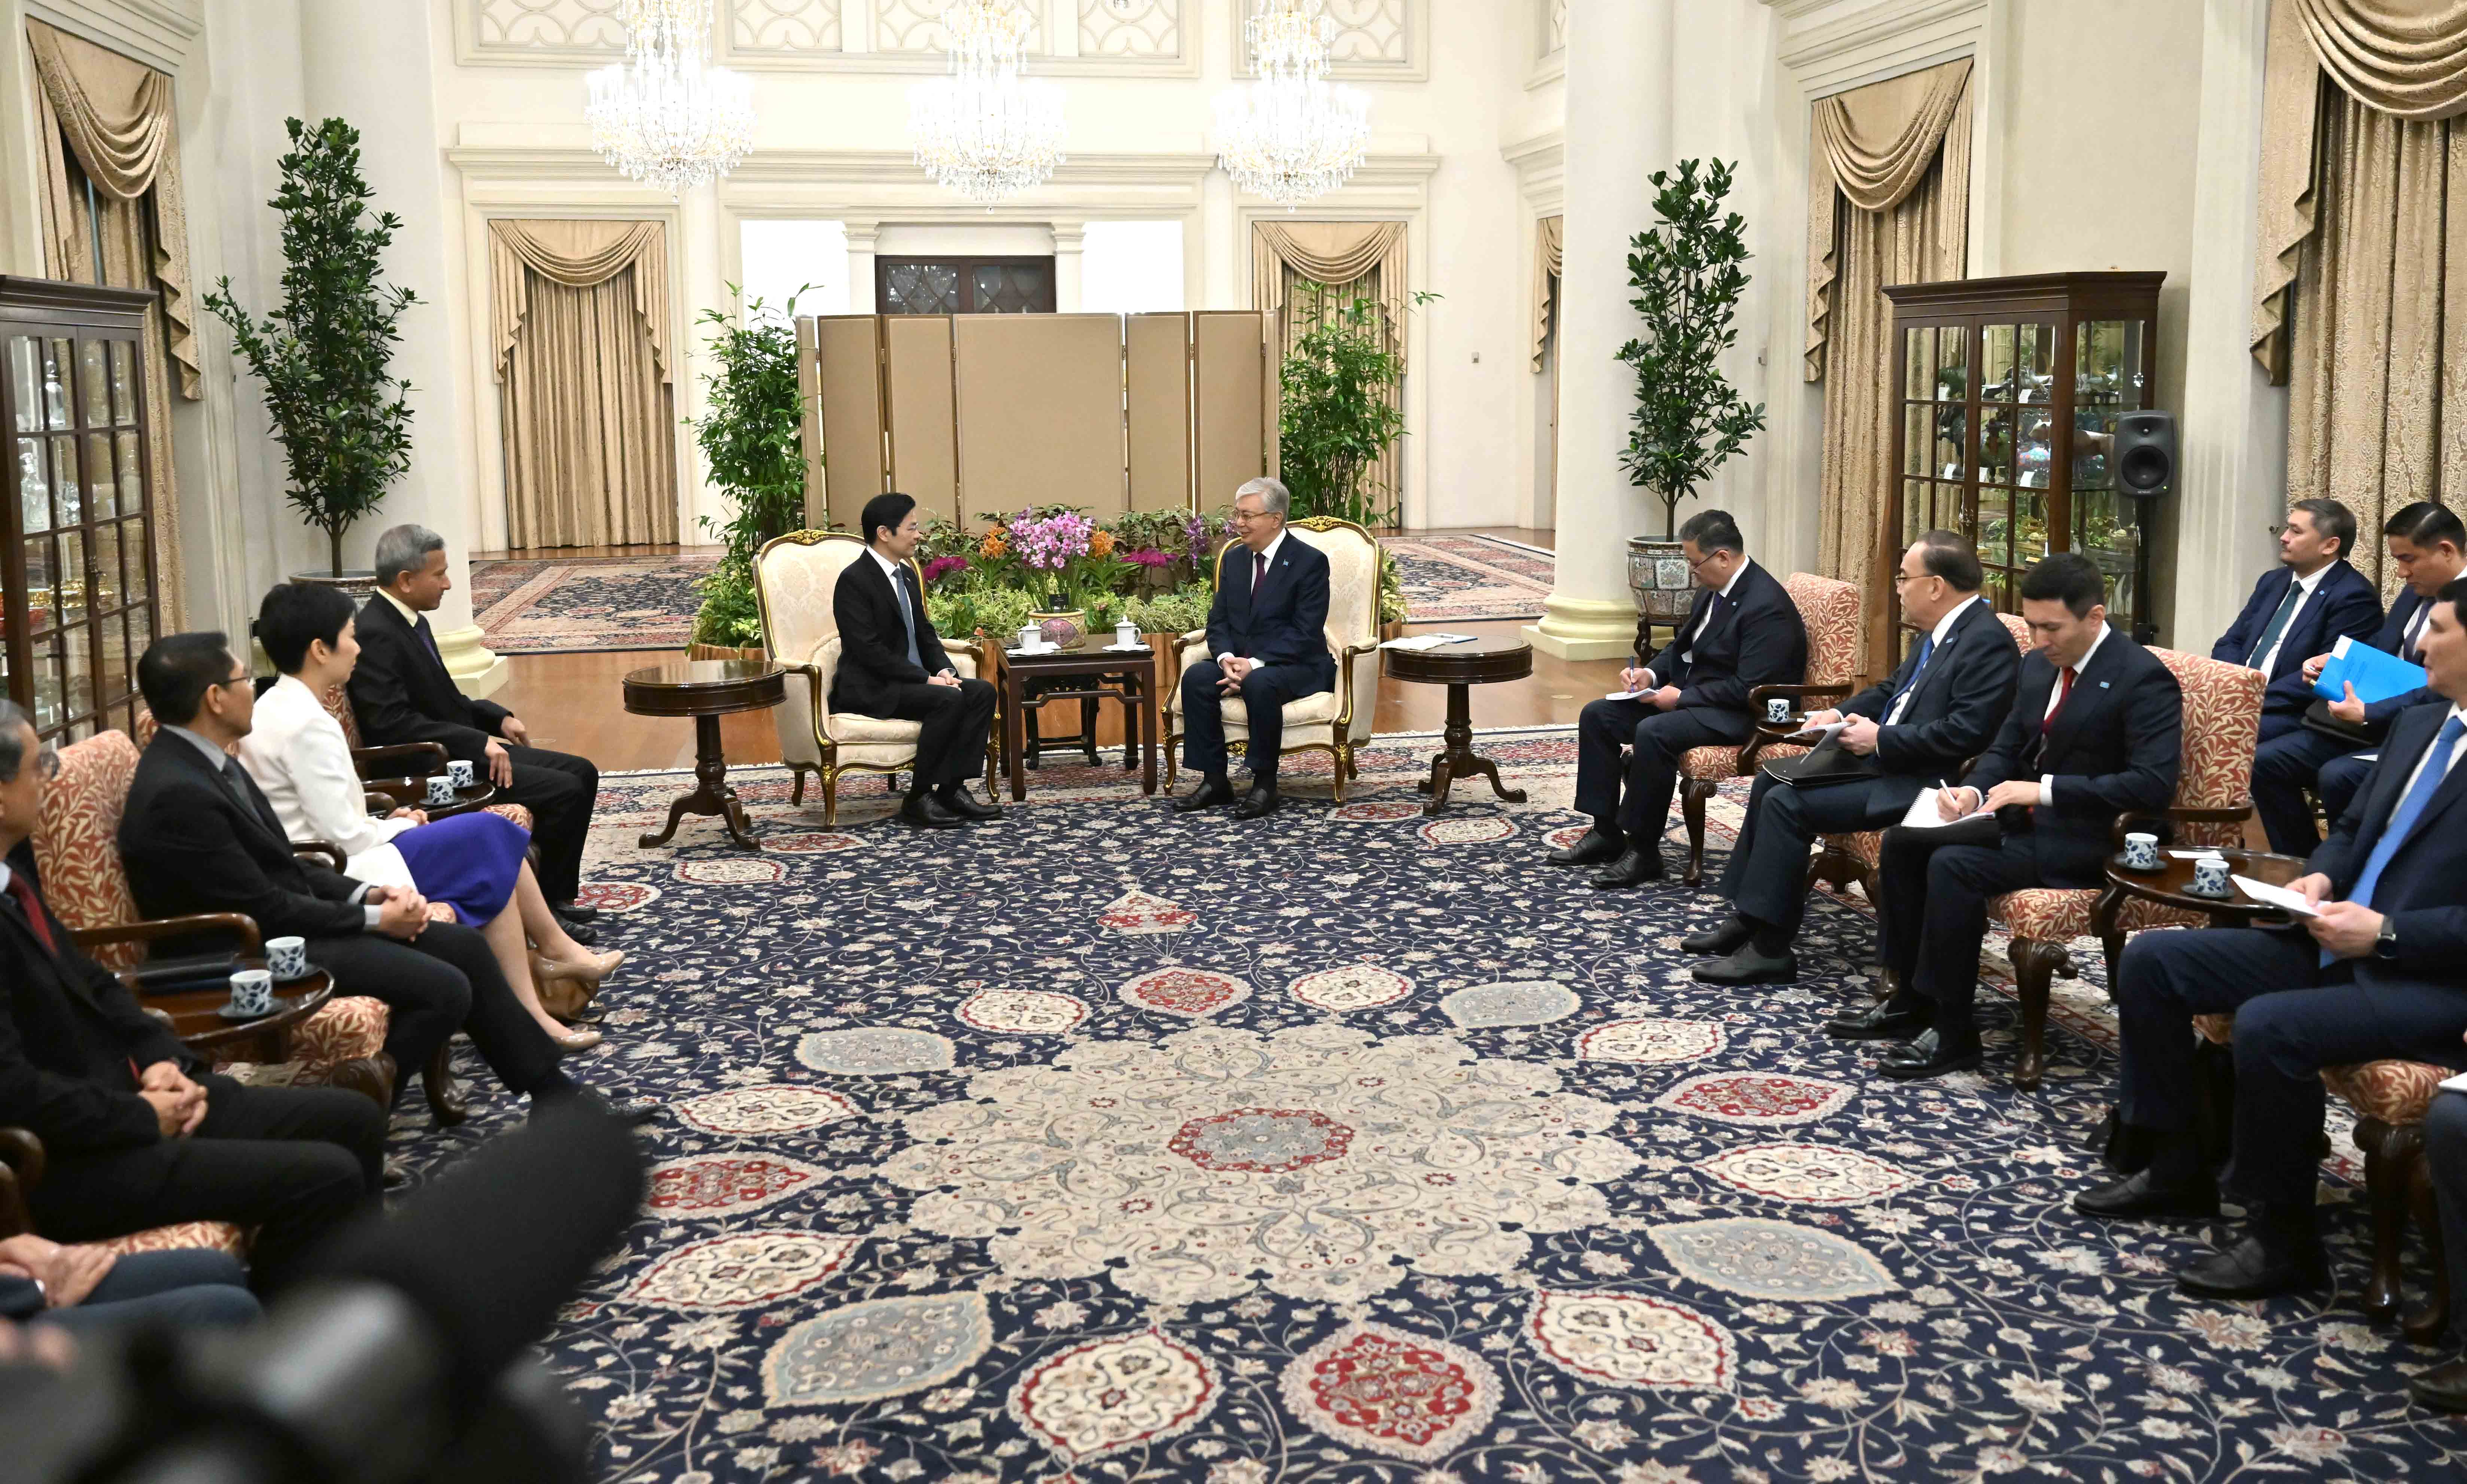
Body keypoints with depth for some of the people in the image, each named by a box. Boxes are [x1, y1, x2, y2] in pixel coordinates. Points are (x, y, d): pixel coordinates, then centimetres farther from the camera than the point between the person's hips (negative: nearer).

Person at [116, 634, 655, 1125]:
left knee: (464, 945, 5)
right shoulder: (176, 794, -24)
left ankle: (554, 1096, 10)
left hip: (284, 920, 10)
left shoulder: (205, 761, 8)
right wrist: (372, 918, -11)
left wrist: (367, 894, 1)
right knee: (444, 990, -20)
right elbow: (265, 909, -21)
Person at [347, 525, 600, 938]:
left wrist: (499, 719, 8)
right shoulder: (375, 634, -19)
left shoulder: (410, 622, 12)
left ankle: (557, 898, 12)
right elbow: (393, 723, -26)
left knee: (581, 773, 6)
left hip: (463, 749, 10)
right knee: (564, 791, -19)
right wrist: (479, 743, -24)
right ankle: (542, 908, -3)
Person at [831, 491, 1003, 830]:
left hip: (913, 679, 9)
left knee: (982, 692, -9)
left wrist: (944, 670, -2)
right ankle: (919, 800, -20)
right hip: (869, 688, -9)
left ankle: (953, 789, -10)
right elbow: (869, 650, -20)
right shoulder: (854, 580, -14)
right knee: (948, 700, -29)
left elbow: (924, 633, 18)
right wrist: (927, 678, -21)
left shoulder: (907, 575, 14)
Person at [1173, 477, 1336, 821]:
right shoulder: (1233, 560, 10)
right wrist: (1228, 658, -14)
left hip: (1297, 666, -6)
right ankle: (1215, 781, -16)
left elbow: (1305, 634, -16)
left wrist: (1255, 664, -25)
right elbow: (1218, 621, 8)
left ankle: (1265, 783, -23)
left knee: (1260, 683, -37)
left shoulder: (1310, 561, -10)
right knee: (1196, 677, -23)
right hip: (1240, 662, 6)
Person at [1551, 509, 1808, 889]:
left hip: (1738, 714, -10)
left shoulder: (1766, 605, -21)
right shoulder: (1712, 589, 7)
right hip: (1688, 695, 10)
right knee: (1596, 715, 0)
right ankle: (1606, 832, 2)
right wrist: (1651, 673, 2)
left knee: (1653, 733, -34)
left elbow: (1749, 689, -25)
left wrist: (1682, 696, -21)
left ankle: (1643, 849, -21)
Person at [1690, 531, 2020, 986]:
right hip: (1883, 759, 11)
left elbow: (1965, 732, -27)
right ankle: (1747, 918, 11)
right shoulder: (1938, 633, 13)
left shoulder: (1987, 641, -18)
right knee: (1771, 782, 8)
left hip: (1924, 780, -11)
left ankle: (1770, 949, -11)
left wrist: (1880, 739, -20)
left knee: (1787, 803, -19)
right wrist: (1840, 714, 7)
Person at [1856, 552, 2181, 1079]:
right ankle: (1909, 1002, 4)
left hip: (2083, 839, -9)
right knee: (1903, 841, -4)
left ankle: (1953, 1033, -16)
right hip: (2022, 817, 9)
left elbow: (2154, 783, -24)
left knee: (1954, 864, -27)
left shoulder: (2144, 679, -15)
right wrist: (1973, 790, -5)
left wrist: (2045, 789, -25)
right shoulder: (2038, 664, 9)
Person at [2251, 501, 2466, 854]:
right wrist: (2334, 659, 4)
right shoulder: (2415, 593, 14)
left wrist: (2368, 715, -27)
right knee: (2265, 762, -3)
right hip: (2366, 725, 9)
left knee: (2338, 777, -32)